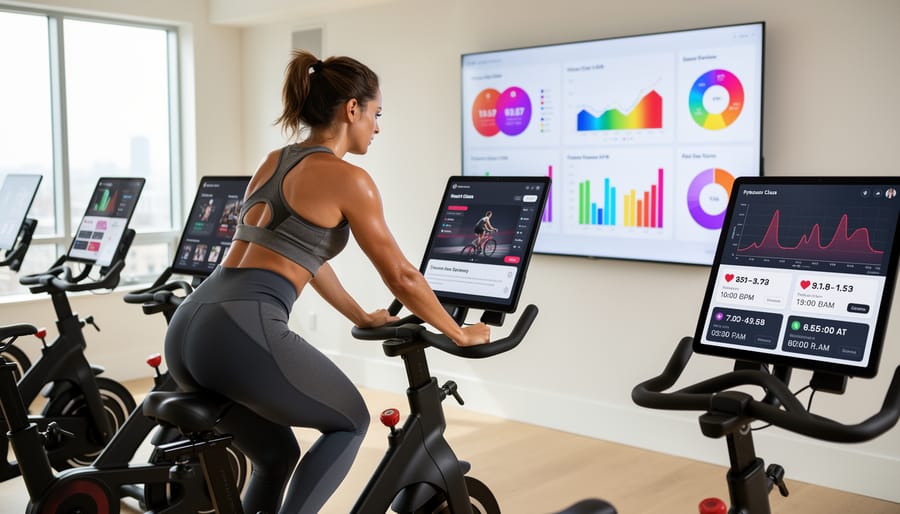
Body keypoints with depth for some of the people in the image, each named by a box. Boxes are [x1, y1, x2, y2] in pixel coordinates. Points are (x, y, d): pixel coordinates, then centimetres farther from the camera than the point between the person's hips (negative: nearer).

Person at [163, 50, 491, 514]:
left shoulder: (273, 162, 23)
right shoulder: (347, 178, -2)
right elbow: (401, 276, 4)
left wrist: (360, 316, 44)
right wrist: (460, 334, 19)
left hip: (187, 329, 8)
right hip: (245, 332, -8)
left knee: (277, 455, 26)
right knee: (349, 423, 18)